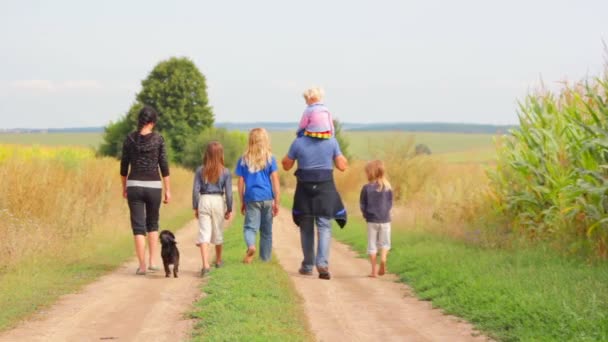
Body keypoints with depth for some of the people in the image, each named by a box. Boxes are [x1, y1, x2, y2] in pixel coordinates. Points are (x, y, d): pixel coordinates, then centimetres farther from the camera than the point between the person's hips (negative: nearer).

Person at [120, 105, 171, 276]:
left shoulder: (130, 138, 0)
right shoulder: (158, 139, -5)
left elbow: (124, 165, 5)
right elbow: (164, 166, -4)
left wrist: (124, 187, 17)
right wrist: (168, 190, 2)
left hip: (134, 186, 0)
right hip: (153, 187, 0)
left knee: (138, 227, 3)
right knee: (152, 224, 20)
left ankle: (142, 265, -3)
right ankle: (152, 262, 14)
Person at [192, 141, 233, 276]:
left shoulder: (200, 170, -1)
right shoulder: (225, 172, -3)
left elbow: (195, 190, -1)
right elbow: (228, 192, -3)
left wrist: (195, 208, 7)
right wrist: (229, 209, 7)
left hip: (203, 201, -1)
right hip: (218, 201, 1)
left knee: (204, 233, -5)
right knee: (218, 232, 17)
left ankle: (205, 264, -20)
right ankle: (218, 260, 36)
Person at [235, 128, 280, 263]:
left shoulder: (243, 160, 3)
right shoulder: (270, 159, 0)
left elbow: (240, 182, 4)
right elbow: (275, 181, -2)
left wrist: (242, 202, 12)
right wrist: (277, 202, 1)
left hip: (251, 198, 0)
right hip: (267, 198, 0)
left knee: (250, 227, -1)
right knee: (267, 230, 12)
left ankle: (251, 246, -30)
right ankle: (265, 257, 18)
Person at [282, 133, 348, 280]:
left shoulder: (298, 142, -5)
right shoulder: (332, 142, -3)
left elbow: (286, 166, 7)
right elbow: (342, 166, 2)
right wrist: (339, 154, 20)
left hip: (304, 189, 0)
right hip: (326, 190, 0)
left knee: (306, 229, 12)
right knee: (324, 227, 2)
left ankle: (307, 266, 20)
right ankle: (322, 264, -17)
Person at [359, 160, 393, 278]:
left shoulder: (366, 188, -9)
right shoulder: (387, 187, -4)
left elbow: (362, 205, -5)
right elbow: (390, 203, 1)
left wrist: (367, 215, 10)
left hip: (372, 220, -1)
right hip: (385, 219, 1)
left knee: (372, 245, 8)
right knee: (384, 242, 15)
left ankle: (374, 271, 6)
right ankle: (383, 258, -14)